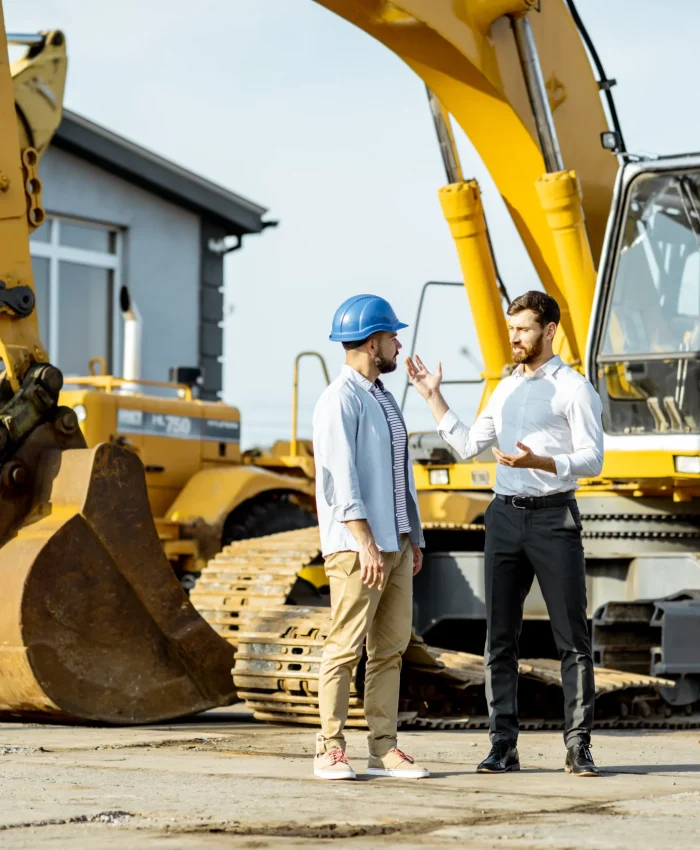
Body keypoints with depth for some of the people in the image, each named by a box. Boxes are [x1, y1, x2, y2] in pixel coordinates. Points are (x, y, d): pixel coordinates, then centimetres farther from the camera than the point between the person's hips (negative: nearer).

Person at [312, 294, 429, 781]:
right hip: (357, 546, -9)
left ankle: (384, 749, 8)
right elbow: (341, 479, -17)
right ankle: (331, 749, -2)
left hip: (395, 543, 9)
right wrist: (366, 543, -22)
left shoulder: (383, 398, 18)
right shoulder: (340, 401, -10)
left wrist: (413, 536, 17)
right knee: (347, 647, -7)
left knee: (391, 647, 6)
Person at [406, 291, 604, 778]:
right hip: (505, 516, 6)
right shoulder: (506, 389, 16)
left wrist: (537, 461, -24)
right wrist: (433, 397, 9)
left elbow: (592, 461, -10)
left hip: (554, 518, -6)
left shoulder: (574, 389, -3)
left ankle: (579, 747, -1)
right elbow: (469, 446, 15)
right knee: (501, 637, 4)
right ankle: (504, 746, 7)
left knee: (572, 637, -3)